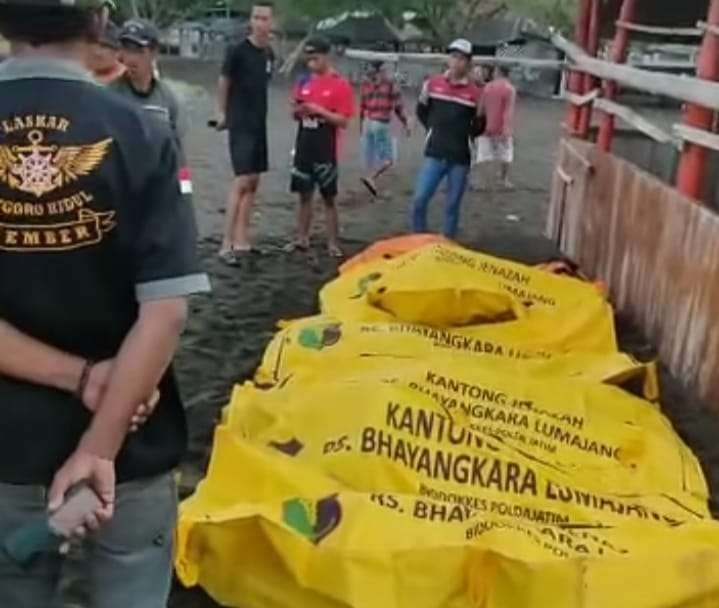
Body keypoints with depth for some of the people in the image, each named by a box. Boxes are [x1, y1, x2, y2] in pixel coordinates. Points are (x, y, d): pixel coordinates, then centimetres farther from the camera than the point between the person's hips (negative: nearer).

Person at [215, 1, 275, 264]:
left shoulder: (269, 54, 8)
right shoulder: (237, 51, -12)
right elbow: (223, 82, -3)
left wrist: (257, 112, 13)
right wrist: (222, 113, 1)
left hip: (259, 124, 8)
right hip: (240, 124, -8)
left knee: (253, 182, 8)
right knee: (242, 181, -14)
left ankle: (241, 240, 16)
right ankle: (227, 244, -11)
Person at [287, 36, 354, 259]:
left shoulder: (341, 85, -8)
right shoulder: (305, 82, 10)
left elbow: (343, 121, -12)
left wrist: (320, 110, -21)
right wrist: (298, 110, -5)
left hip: (325, 151, -5)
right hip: (304, 148, 5)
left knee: (329, 198, 1)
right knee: (304, 195, 12)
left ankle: (333, 245, 6)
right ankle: (302, 239, 21)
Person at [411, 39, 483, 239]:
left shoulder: (475, 92, -3)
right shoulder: (433, 84, 3)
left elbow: (479, 127, 8)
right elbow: (421, 112, 19)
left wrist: (466, 134, -6)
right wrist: (436, 130, 12)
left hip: (460, 158, -1)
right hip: (434, 154, 1)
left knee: (452, 206, 7)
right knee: (419, 200, -5)